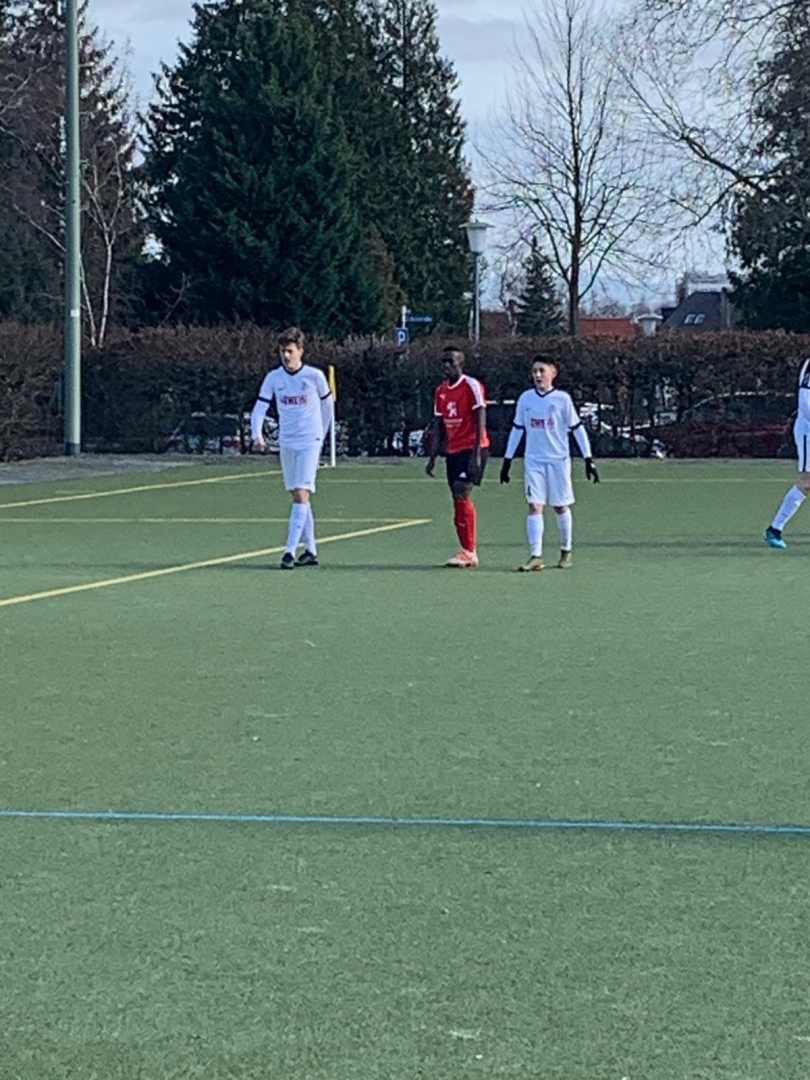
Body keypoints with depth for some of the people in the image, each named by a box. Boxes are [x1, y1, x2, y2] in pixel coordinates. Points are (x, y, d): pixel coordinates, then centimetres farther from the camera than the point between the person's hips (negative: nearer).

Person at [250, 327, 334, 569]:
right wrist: (257, 435, -23)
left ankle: (290, 550, -20)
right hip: (286, 444, 4)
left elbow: (327, 404, 9)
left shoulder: (314, 376, -6)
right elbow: (259, 408, -6)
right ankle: (310, 550, 19)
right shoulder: (273, 378, 0)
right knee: (298, 497, 10)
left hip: (309, 442, -4)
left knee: (301, 494, -14)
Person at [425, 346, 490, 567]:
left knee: (461, 494, -17)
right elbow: (439, 427, 19)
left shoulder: (471, 386, -9)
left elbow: (480, 421, -13)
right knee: (458, 499, 5)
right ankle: (468, 551, 10)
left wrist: (476, 454, -20)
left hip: (472, 449, -8)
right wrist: (432, 457, 14)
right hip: (453, 450, 8)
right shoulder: (441, 391, 13)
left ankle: (469, 552, -16)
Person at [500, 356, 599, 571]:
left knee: (561, 506, 8)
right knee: (534, 506, -8)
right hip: (534, 461, 2)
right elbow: (517, 429, 12)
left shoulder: (562, 399, -5)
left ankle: (566, 552, 24)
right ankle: (535, 556, -13)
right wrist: (507, 460, 11)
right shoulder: (526, 398, 4)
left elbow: (577, 428, -1)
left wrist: (588, 459, -5)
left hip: (558, 459, -2)